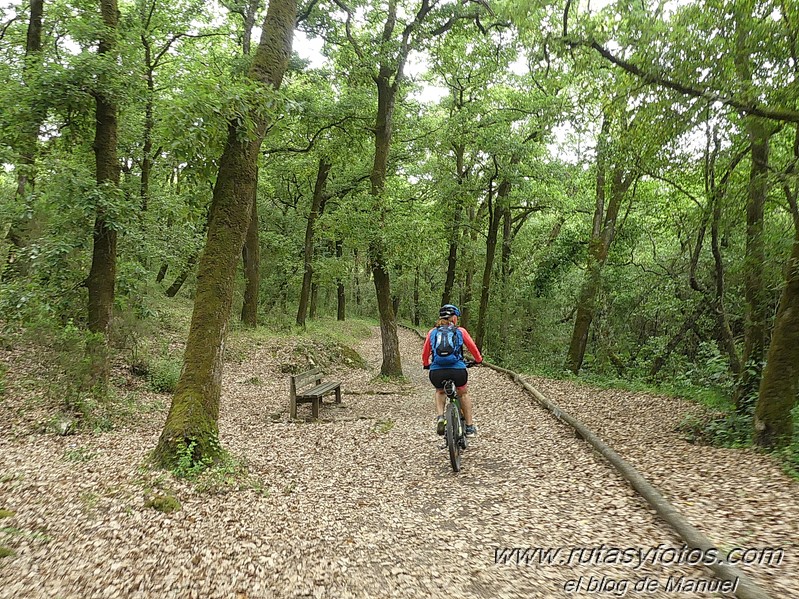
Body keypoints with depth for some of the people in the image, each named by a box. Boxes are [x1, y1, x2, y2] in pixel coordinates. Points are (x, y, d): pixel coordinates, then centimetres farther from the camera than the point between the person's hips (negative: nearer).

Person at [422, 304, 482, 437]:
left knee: (440, 391, 35)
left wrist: (426, 364, 44)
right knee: (463, 393, 30)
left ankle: (440, 417, 12)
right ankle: (469, 427, 31)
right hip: (457, 370, -1)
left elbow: (425, 354, 23)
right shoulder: (460, 331, 12)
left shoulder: (432, 332, 16)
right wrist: (478, 360, 41)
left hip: (436, 372, 1)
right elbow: (473, 348, 21)